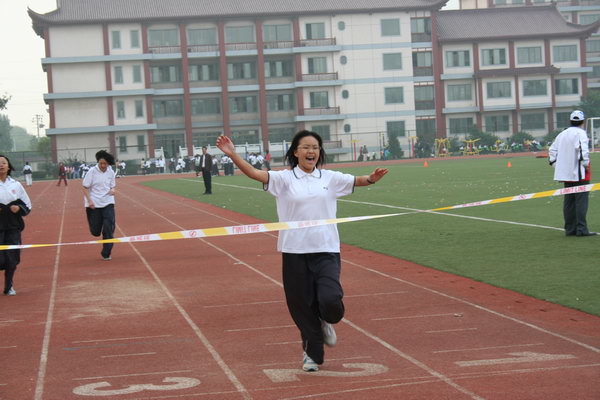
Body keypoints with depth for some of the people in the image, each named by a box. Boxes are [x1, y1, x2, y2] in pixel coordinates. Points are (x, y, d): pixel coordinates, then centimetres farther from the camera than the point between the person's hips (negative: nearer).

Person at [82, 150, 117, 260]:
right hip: (94, 204, -2)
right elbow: (85, 188, -5)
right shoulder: (92, 171, -8)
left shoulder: (111, 172, 1)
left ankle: (106, 253, 2)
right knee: (95, 232, 1)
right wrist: (89, 201, -17)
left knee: (109, 229, -8)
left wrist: (112, 191, -11)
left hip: (108, 203, 2)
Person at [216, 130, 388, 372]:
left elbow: (356, 181, 4)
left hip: (326, 250, 1)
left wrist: (371, 178, -19)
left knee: (331, 302, -15)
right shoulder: (284, 178, 0)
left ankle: (325, 322, 22)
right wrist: (232, 154, -26)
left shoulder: (330, 178, 8)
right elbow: (255, 173, -11)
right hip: (295, 252, -1)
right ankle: (312, 353, 27)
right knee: (302, 306, 6)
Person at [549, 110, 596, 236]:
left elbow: (552, 151, 15)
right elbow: (583, 149, -23)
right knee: (581, 200, -6)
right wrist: (586, 164, -14)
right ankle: (581, 229, -9)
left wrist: (556, 165, 17)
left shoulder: (562, 134, 14)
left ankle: (570, 229, 12)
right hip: (580, 173, -7)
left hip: (566, 173, 7)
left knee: (569, 201, 10)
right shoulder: (580, 133, -8)